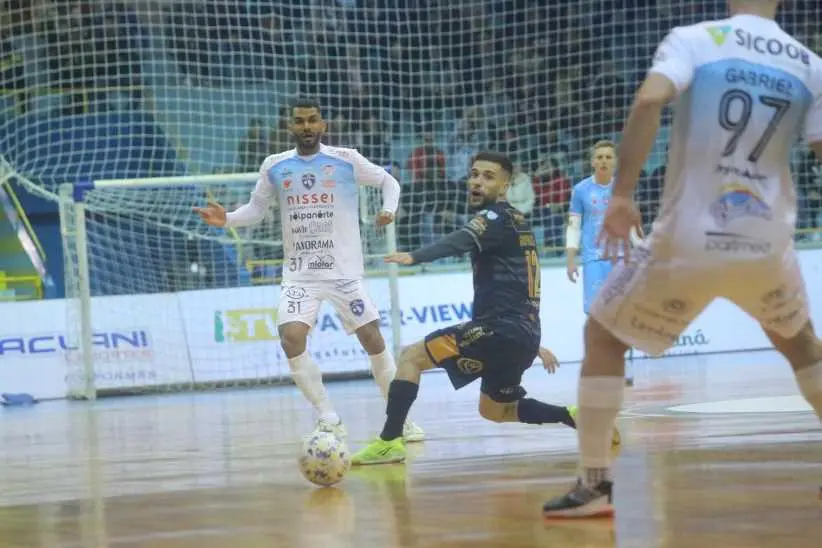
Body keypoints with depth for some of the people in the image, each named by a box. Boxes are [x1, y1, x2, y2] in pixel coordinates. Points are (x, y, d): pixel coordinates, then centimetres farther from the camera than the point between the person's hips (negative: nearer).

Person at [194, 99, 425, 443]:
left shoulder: (346, 160, -3)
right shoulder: (274, 166, 3)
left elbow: (388, 181, 9)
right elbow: (256, 209, 13)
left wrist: (389, 209, -10)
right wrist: (227, 219, -5)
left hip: (344, 272, -1)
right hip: (299, 275, 1)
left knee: (373, 340, 0)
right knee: (291, 338, -18)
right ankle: (329, 420, -5)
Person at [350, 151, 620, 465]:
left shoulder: (496, 217, -7)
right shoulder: (516, 222, 22)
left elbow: (461, 242, -30)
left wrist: (415, 257, -46)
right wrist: (533, 344, 38)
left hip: (500, 328, -9)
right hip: (524, 333, 9)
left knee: (411, 357, -5)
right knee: (497, 411, 24)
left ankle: (389, 441, -15)